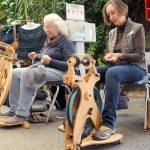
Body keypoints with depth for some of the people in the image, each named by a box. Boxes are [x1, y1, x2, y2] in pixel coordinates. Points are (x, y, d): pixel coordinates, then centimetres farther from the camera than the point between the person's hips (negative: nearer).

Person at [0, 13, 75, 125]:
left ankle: (22, 115, -30)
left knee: (26, 75, -32)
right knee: (15, 73, -5)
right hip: (43, 68, 9)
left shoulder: (66, 42, -9)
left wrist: (50, 61, -24)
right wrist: (37, 57, 5)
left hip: (58, 72, -9)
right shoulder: (49, 40, 17)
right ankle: (15, 109, -6)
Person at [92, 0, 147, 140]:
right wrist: (109, 57, -5)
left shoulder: (137, 28, -1)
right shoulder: (112, 32, 17)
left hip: (135, 68, -6)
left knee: (112, 73, -39)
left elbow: (140, 56, -8)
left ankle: (108, 123, -41)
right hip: (116, 66, 6)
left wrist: (120, 55, -23)